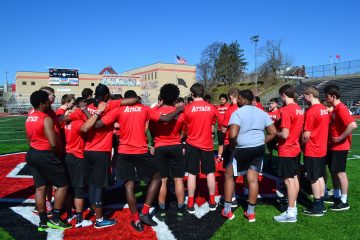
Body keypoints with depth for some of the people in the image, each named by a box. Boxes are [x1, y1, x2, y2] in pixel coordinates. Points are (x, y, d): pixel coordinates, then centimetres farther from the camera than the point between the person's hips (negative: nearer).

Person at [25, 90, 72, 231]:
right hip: (45, 156, -9)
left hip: (32, 154, 9)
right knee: (63, 185, 3)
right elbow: (53, 143, -22)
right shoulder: (46, 119, -18)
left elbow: (29, 139, 17)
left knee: (40, 187, 14)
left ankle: (43, 221, 20)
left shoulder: (29, 118, 10)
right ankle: (55, 219, 6)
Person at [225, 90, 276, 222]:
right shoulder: (262, 113, 9)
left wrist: (232, 145, -4)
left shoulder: (237, 113, -11)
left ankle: (227, 210, 20)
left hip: (242, 149, -5)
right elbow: (273, 132, 9)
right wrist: (261, 142, 12)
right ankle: (251, 212, 19)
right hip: (259, 149, 5)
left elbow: (232, 135, -22)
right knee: (253, 179, 11)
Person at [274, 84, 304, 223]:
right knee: (294, 178, 15)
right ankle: (293, 207, 26)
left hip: (286, 151, -9)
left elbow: (284, 134, -23)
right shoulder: (299, 109, 7)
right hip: (295, 148, 9)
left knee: (289, 180, -2)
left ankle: (291, 213, 6)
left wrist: (275, 133, -6)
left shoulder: (286, 110, -21)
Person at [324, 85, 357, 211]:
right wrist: (331, 139, 10)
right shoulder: (335, 109, 11)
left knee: (340, 172, -2)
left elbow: (353, 125, -30)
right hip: (332, 146, 10)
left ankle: (344, 202, 8)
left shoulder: (341, 108, -19)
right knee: (333, 171, 16)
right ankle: (336, 196, 30)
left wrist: (340, 138, -23)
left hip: (339, 147, -10)